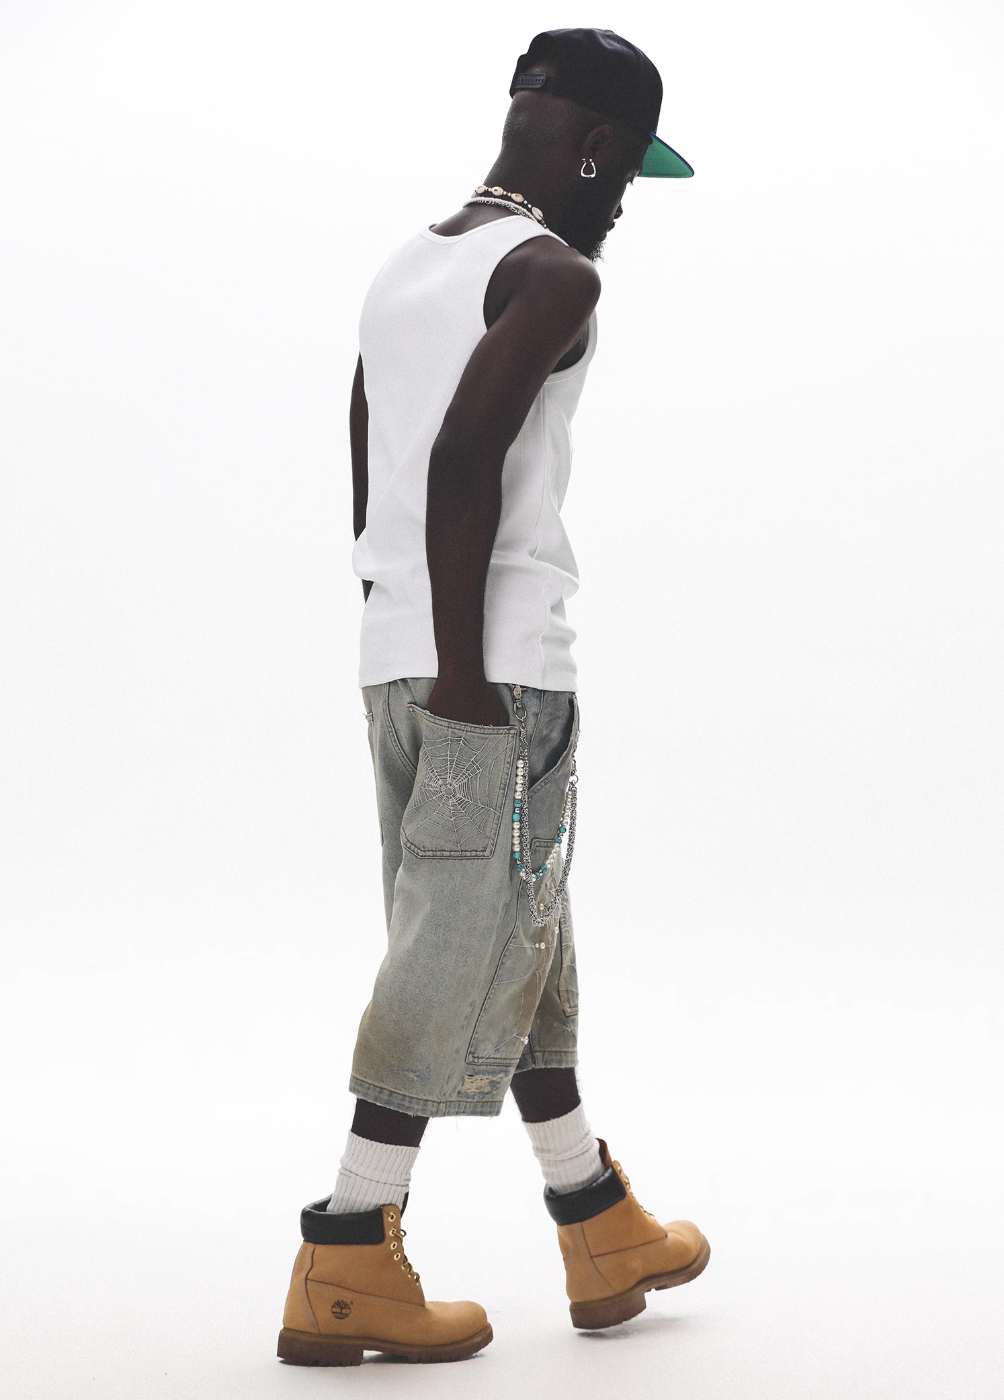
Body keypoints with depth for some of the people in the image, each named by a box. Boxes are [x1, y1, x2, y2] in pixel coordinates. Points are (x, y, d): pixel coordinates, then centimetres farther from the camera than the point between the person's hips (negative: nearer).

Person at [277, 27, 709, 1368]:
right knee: (463, 964, -3)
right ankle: (347, 1269, 0)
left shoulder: (403, 270, 18)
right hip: (500, 662, -9)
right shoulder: (555, 275, -8)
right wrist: (463, 670, -20)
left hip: (397, 657, 9)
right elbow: (464, 458, -22)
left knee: (523, 952, 16)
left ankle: (604, 1235, 27)